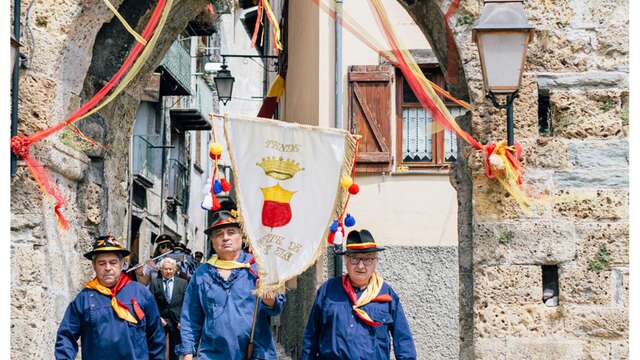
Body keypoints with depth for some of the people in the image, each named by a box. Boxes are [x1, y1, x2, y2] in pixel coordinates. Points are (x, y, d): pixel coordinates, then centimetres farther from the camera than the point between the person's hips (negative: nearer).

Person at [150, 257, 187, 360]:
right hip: (160, 320, -1)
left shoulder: (182, 283, 3)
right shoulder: (154, 283, 1)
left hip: (177, 321, 1)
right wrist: (158, 318, -12)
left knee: (175, 351, 9)